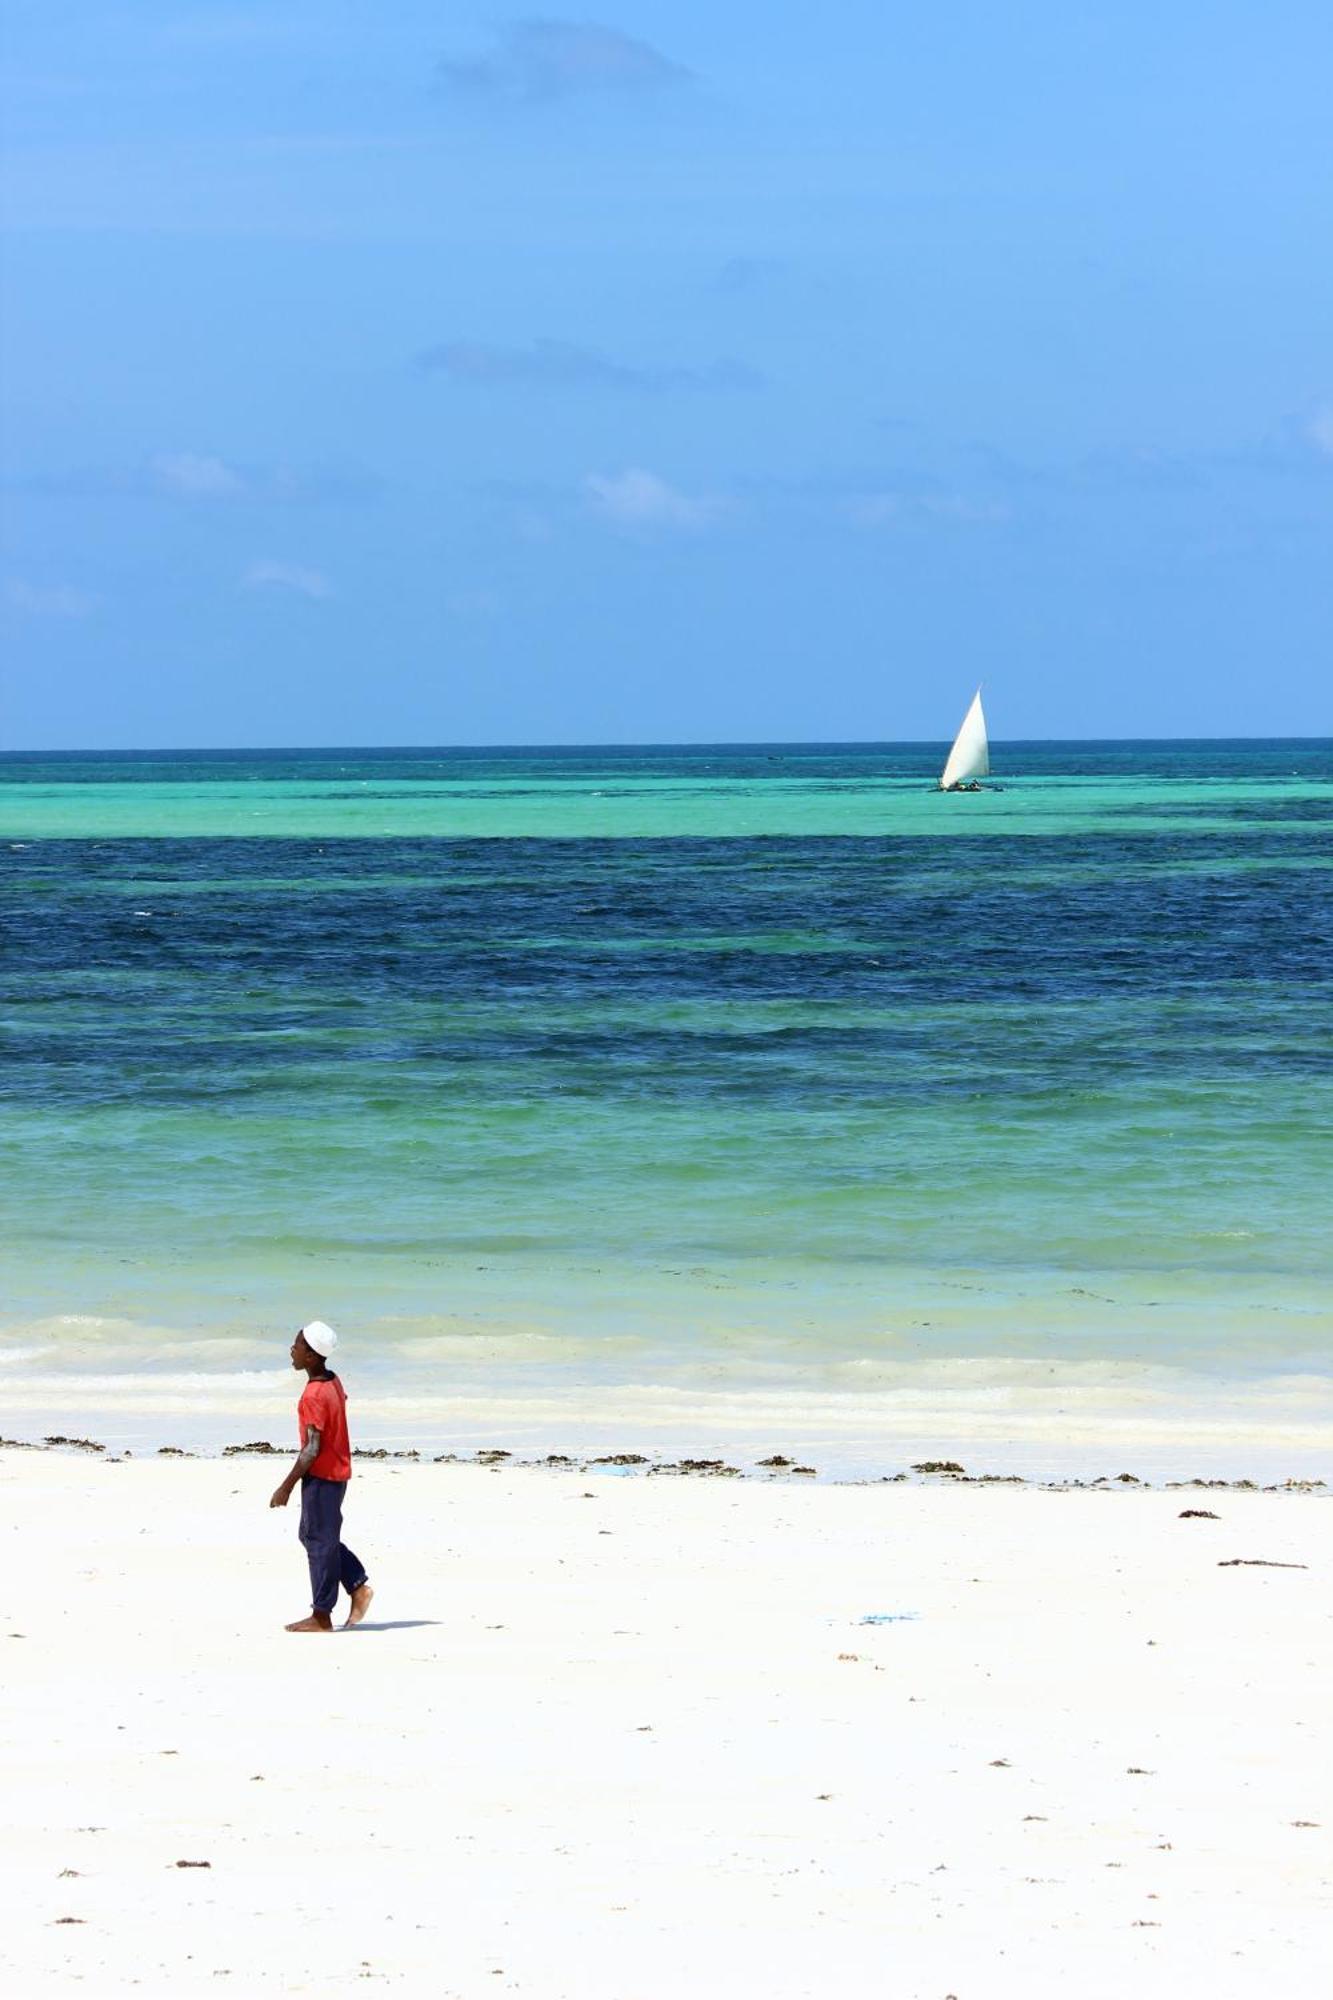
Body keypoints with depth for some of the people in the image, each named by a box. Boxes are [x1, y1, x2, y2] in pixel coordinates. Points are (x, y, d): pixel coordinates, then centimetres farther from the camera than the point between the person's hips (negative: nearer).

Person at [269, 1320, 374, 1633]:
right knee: (312, 1535, 20)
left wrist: (287, 1487, -19)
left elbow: (312, 1449, -24)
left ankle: (322, 1616, 7)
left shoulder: (313, 1397, -23)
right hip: (337, 1473, 9)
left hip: (320, 1477, -9)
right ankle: (358, 1587, 16)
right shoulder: (333, 1382, 5)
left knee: (319, 1542, 0)